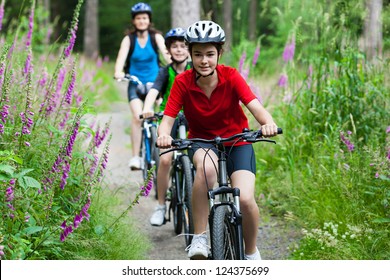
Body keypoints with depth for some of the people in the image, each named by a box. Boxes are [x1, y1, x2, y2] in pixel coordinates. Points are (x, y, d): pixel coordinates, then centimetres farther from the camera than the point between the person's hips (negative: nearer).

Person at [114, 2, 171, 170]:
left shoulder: (156, 37, 0)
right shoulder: (129, 39, -1)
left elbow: (165, 53, -15)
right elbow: (122, 57, -16)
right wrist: (118, 72, -36)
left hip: (154, 82, 1)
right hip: (135, 83, -1)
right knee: (137, 117, -21)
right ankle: (135, 157, -19)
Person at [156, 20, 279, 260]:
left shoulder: (231, 77, -15)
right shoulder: (183, 82, -14)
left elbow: (255, 106, -27)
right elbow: (168, 119, -19)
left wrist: (268, 123, -50)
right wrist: (164, 135, -43)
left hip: (236, 142, 0)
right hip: (202, 142, 0)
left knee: (245, 199, -22)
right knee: (206, 165, -38)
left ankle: (252, 253, 7)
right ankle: (199, 238, -26)